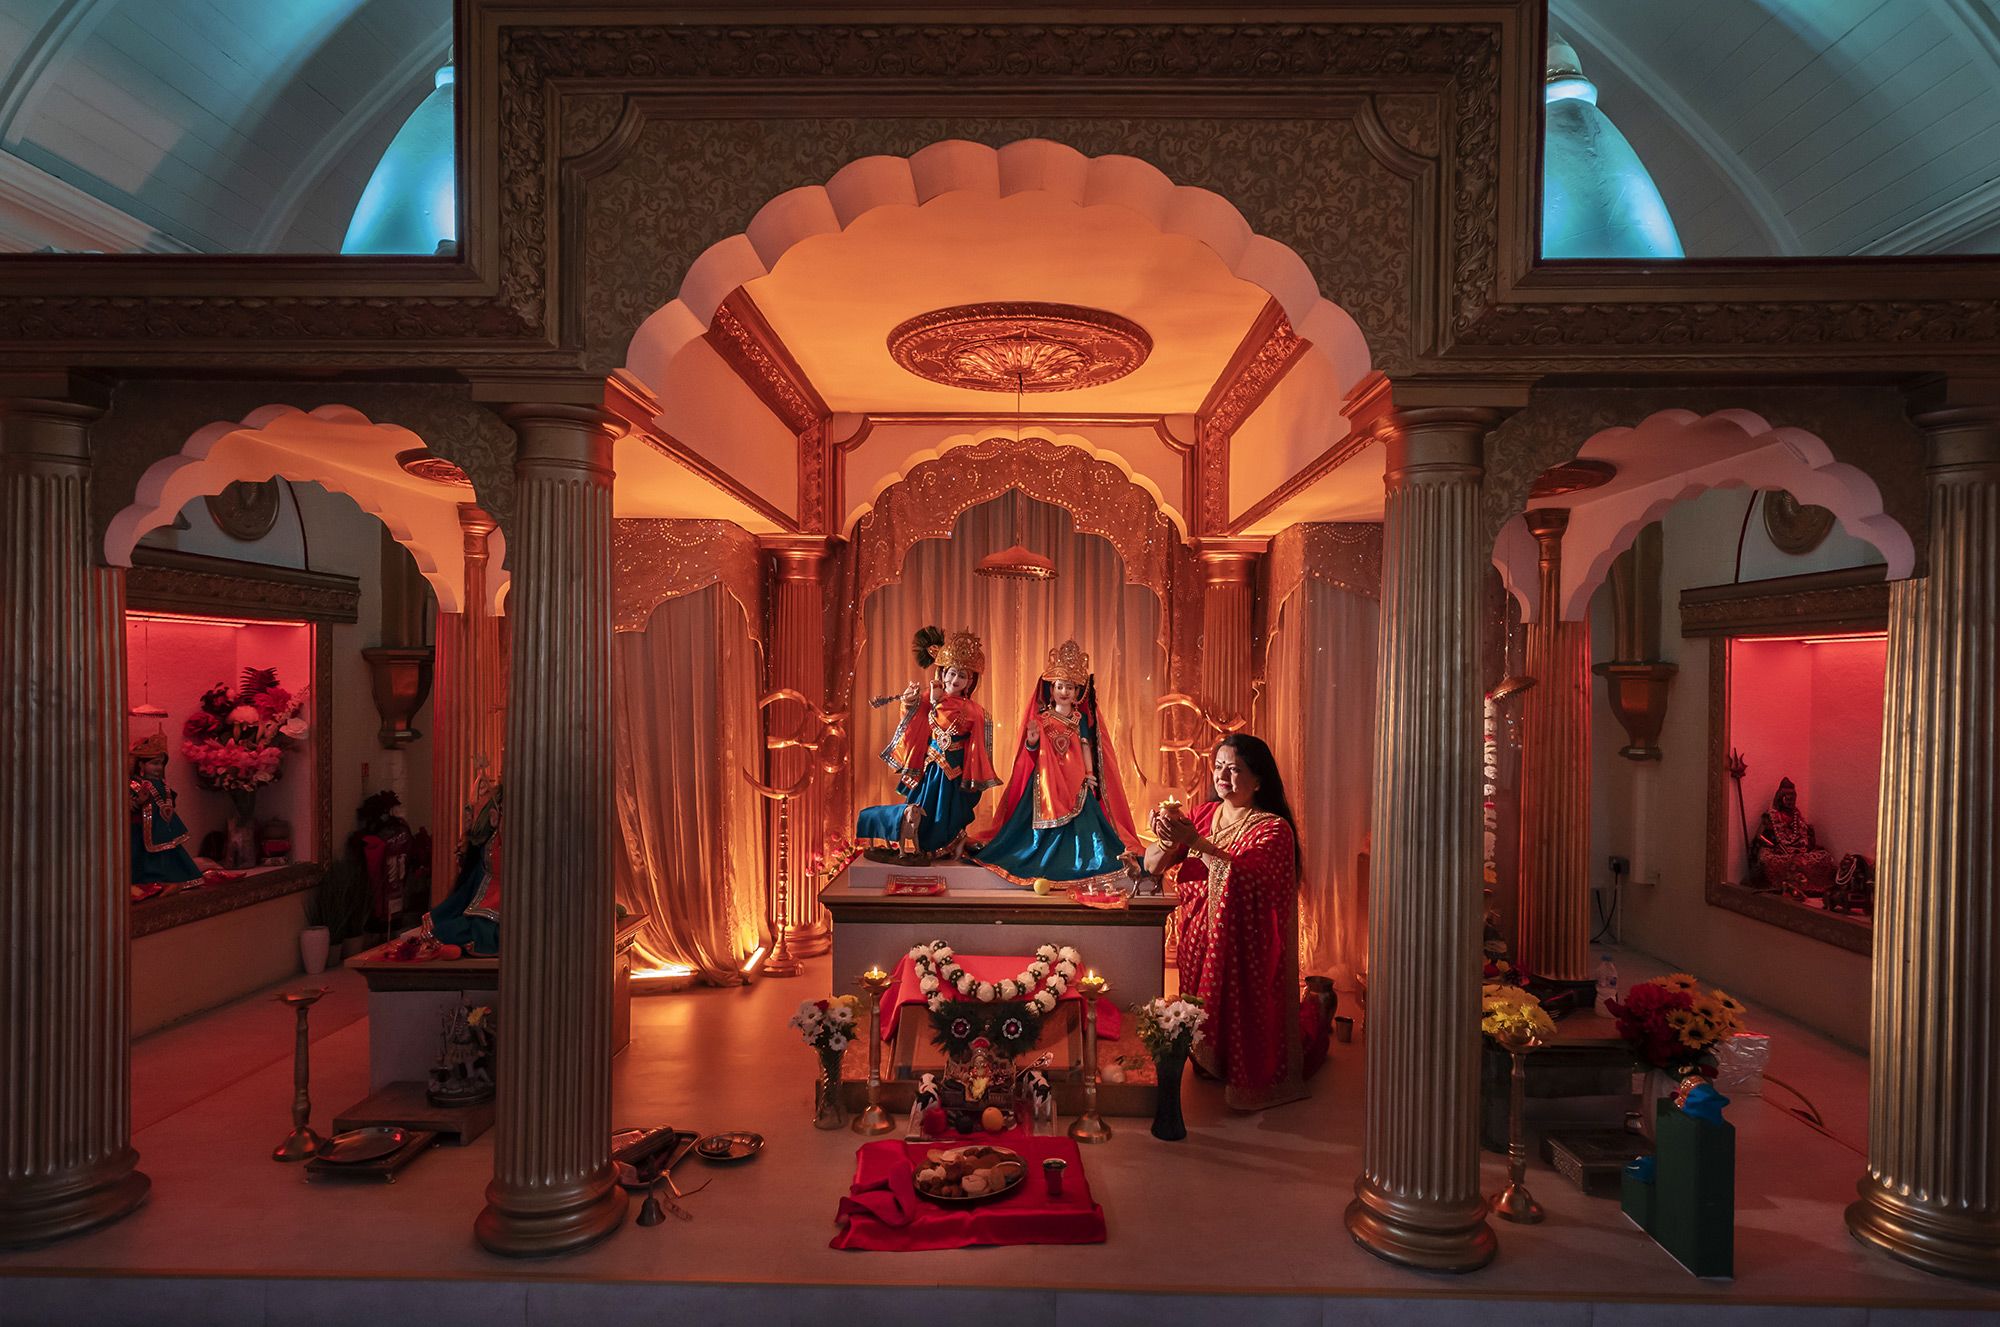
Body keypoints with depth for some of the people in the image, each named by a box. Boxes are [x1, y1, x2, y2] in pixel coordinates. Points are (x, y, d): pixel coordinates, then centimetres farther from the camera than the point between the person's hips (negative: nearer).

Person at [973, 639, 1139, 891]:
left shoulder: (1080, 719, 5)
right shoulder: (1042, 718, 1)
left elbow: (1085, 747, 4)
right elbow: (1032, 749, 1)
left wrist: (1089, 773, -3)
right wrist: (1031, 739, -20)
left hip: (1074, 778, 1)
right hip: (1048, 778, -1)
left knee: (1078, 817, -2)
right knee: (1046, 815, 0)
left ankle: (1077, 858, 5)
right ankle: (1046, 859, 5)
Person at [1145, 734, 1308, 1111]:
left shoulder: (1274, 828, -12)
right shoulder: (1203, 814, 4)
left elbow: (1243, 877, -30)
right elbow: (1152, 865, 0)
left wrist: (1196, 841, -34)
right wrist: (1167, 840, -22)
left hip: (1247, 947, -5)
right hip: (1201, 940, 5)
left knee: (1245, 1019, -2)